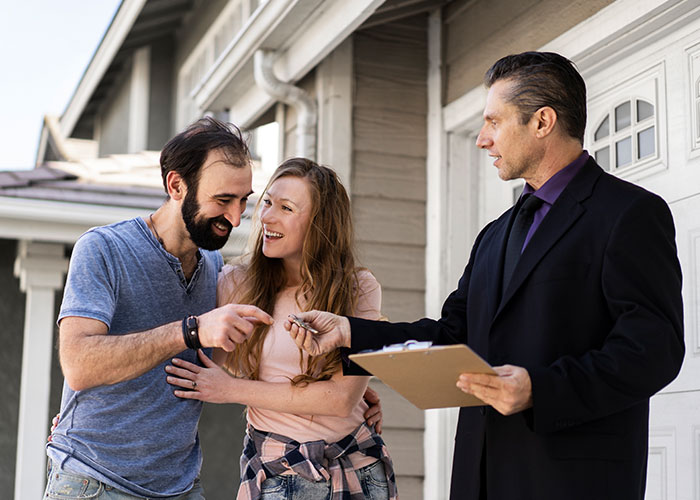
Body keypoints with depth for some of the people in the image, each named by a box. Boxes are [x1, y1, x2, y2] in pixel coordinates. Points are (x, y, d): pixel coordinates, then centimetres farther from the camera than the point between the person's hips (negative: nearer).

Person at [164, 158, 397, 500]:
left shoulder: (360, 289, -5)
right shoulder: (237, 284, -3)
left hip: (357, 468, 1)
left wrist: (233, 389, -14)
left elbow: (343, 397, -14)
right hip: (276, 472, 0)